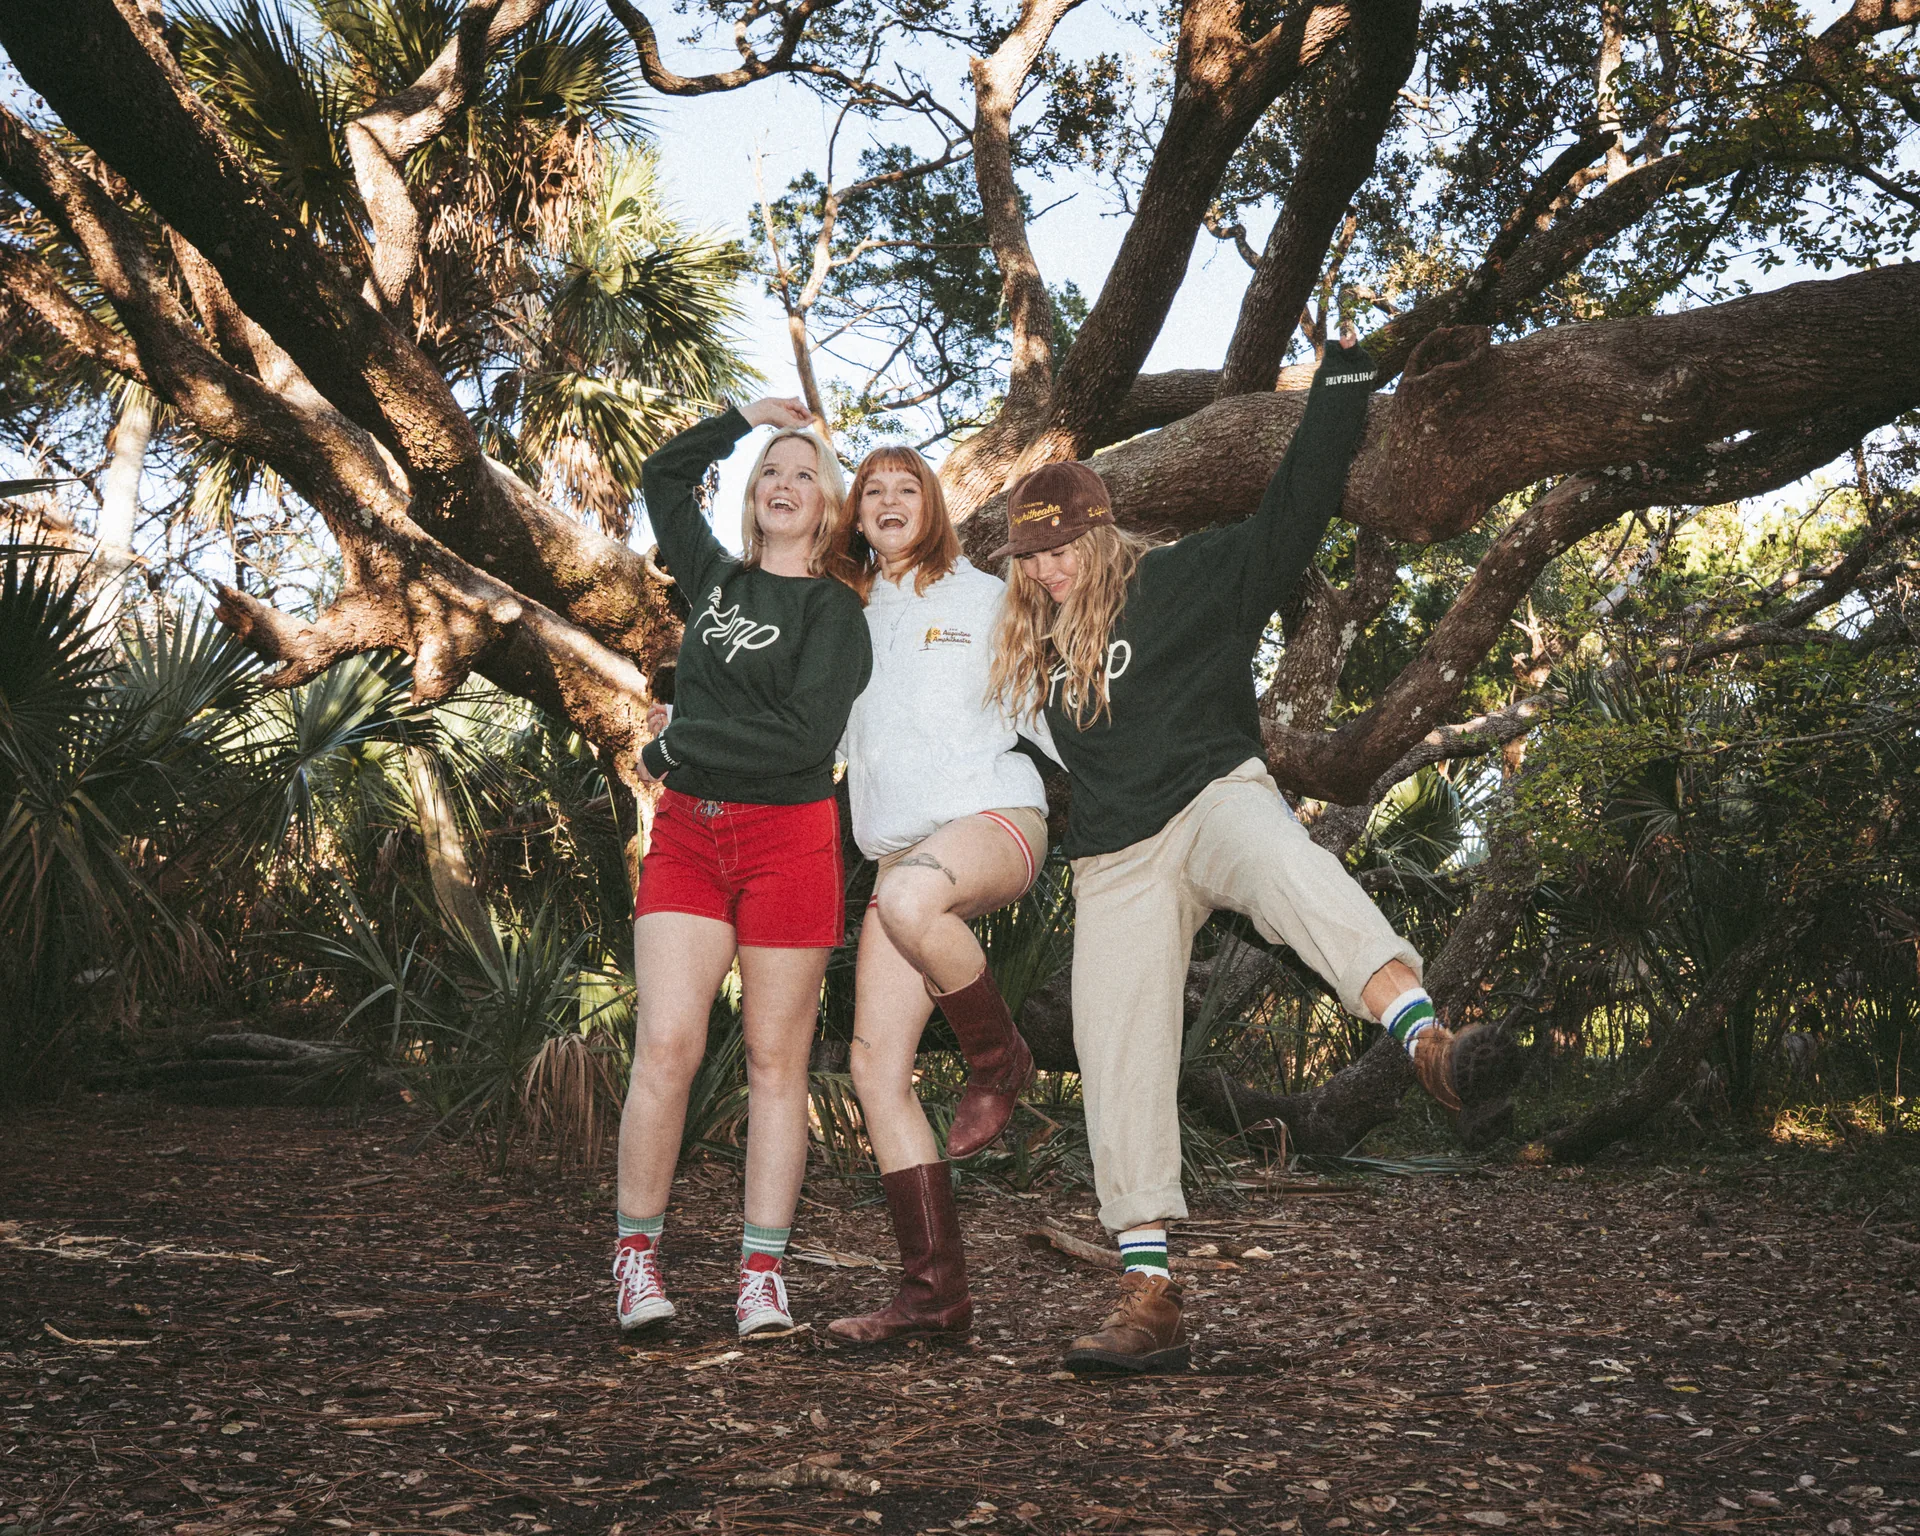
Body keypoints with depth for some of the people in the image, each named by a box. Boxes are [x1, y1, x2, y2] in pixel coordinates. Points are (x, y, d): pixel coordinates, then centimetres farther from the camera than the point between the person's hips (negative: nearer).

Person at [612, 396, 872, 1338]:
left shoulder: (835, 612, 1)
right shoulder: (715, 578, 15)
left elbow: (805, 736, -12)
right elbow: (662, 475, 32)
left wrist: (674, 744, -5)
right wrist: (743, 418, 26)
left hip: (788, 839, -3)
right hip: (687, 835, 3)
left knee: (775, 1061, 1)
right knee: (667, 1045, -10)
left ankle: (762, 1276, 5)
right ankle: (636, 1255, 1)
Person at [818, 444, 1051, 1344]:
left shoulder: (982, 597, 11)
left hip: (993, 817, -5)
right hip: (901, 856, 5)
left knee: (911, 901, -40)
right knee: (876, 1067, -8)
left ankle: (998, 1058, -12)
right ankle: (935, 1289, -3)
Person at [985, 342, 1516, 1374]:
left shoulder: (1185, 580, 3)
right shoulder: (1030, 643, 20)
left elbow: (1293, 514, -6)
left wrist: (1338, 395, -6)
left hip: (1213, 799, -5)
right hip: (1114, 861, 6)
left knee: (1284, 862, -41)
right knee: (1119, 1074, -3)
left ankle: (1427, 1041, -66)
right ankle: (1149, 1299, 2)